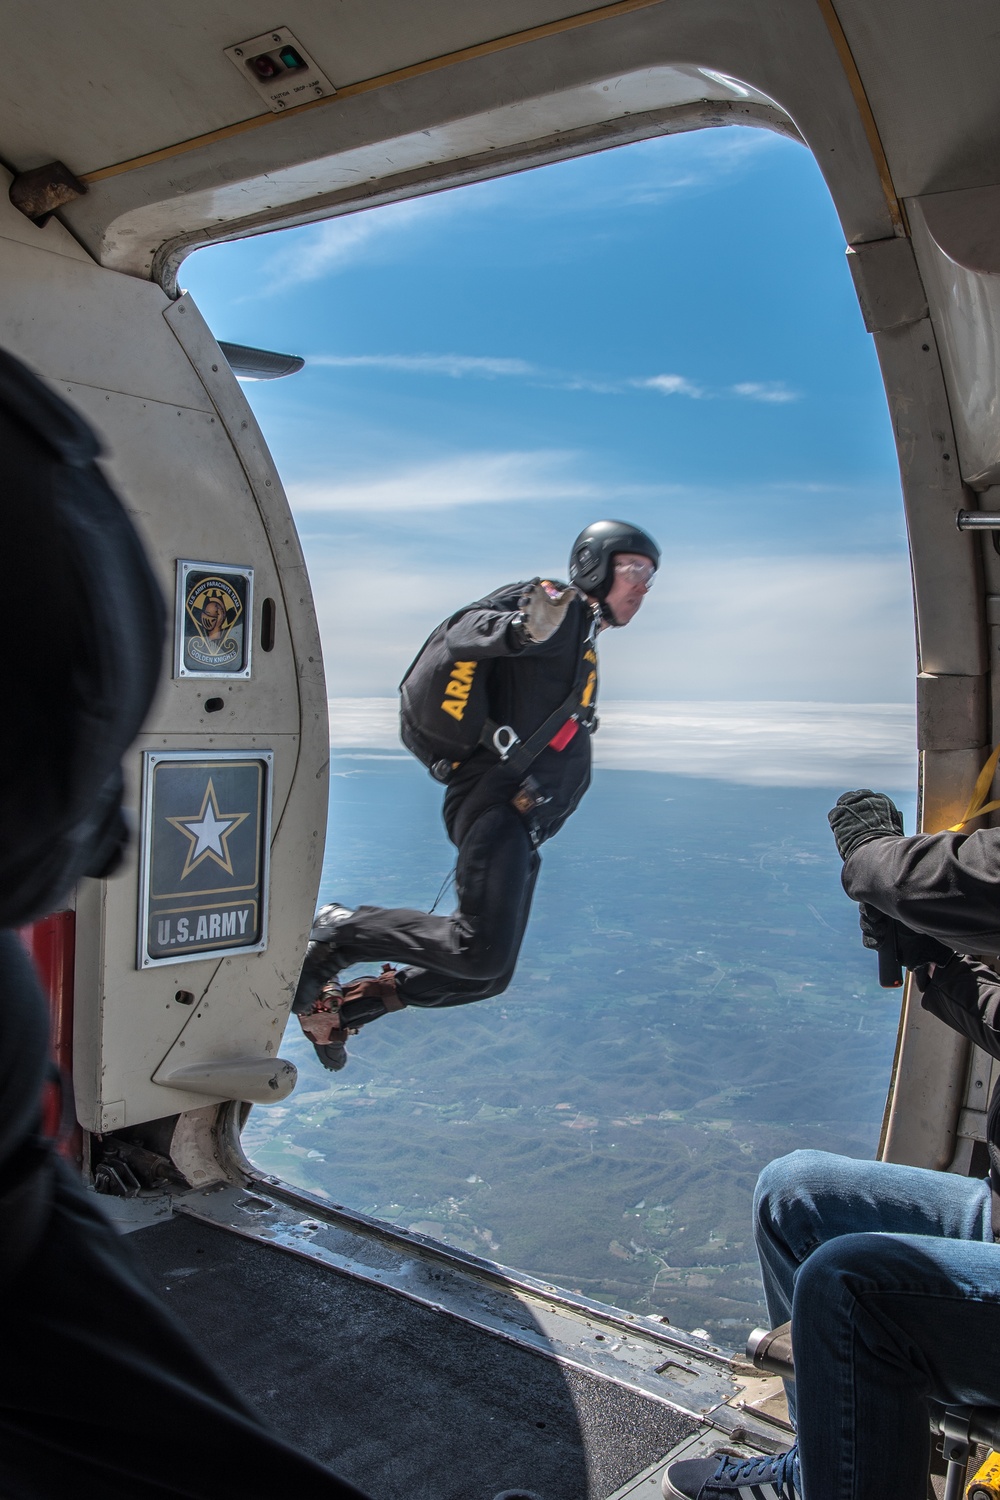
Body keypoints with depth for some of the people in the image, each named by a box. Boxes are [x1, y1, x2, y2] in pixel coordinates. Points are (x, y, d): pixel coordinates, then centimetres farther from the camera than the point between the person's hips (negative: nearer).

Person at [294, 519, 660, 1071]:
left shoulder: (581, 636, 26)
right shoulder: (551, 604, -3)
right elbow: (463, 631, -22)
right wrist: (524, 629, -40)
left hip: (520, 824, 10)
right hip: (498, 802, -10)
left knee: (486, 976, 10)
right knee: (480, 952, -26)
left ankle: (338, 1006, 18)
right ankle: (338, 933, -7)